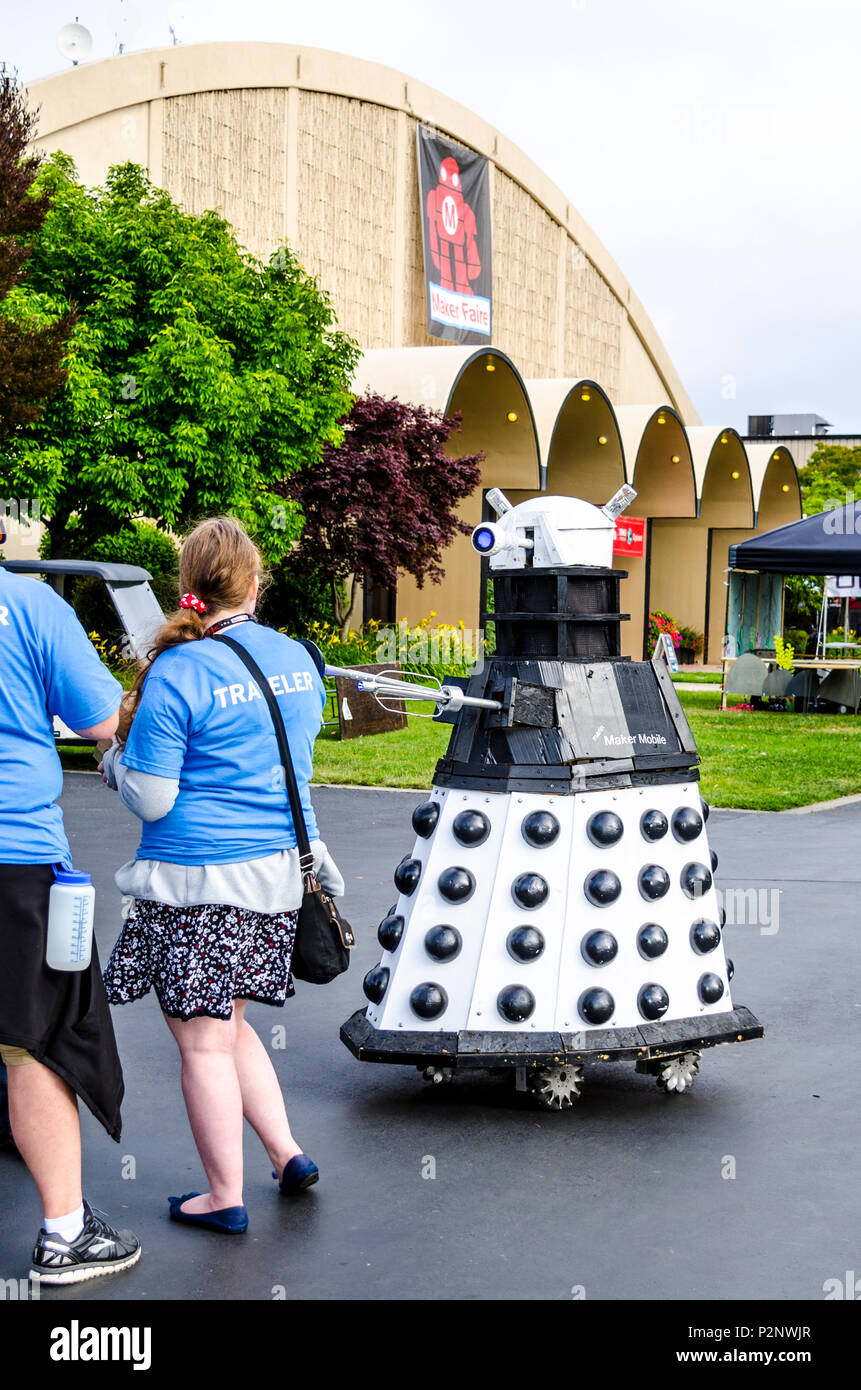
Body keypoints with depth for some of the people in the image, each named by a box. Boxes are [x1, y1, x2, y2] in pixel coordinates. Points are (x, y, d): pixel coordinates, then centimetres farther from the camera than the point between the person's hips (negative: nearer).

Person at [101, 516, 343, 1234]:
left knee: (202, 1040, 5)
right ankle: (287, 1152, 21)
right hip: (276, 872, 7)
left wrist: (116, 764, 5)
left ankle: (225, 1197, 14)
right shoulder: (298, 659, 4)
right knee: (229, 1021, 22)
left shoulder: (176, 673, -15)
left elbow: (151, 800, -13)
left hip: (197, 881, -7)